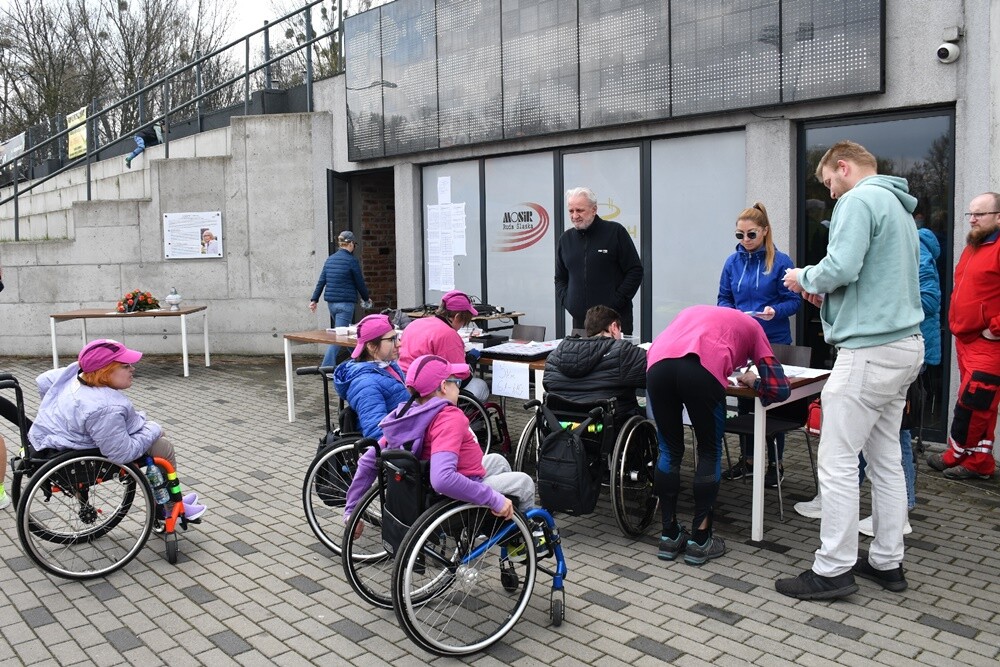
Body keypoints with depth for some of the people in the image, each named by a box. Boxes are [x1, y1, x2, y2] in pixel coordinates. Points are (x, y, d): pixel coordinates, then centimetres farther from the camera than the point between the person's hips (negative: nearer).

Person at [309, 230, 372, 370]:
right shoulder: (352, 261, -9)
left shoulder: (330, 259, 9)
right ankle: (327, 365, -10)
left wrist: (314, 299, 10)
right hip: (345, 303, -7)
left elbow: (321, 281, 7)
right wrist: (366, 299, 12)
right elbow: (360, 283, -4)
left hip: (331, 303, 7)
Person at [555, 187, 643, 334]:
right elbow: (560, 278, 23)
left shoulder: (615, 232, -1)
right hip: (580, 321, 4)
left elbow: (635, 271, -2)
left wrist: (616, 302, -9)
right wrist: (566, 300, 6)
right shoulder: (566, 239, 13)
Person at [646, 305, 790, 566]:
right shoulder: (752, 327, 32)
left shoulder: (692, 312, 43)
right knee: (709, 453, 16)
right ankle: (700, 541, 20)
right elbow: (780, 389, 23)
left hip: (658, 363, 3)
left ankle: (669, 537, 25)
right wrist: (753, 381, 42)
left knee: (669, 451, 19)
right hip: (702, 368, -3)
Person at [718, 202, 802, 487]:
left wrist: (775, 310, -26)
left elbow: (794, 301, -7)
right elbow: (723, 299, 8)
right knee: (744, 401, 13)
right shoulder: (733, 262, 5)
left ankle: (776, 464, 18)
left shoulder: (781, 261, -8)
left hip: (774, 342, -4)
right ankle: (747, 458, 26)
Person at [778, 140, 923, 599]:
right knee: (885, 460, 15)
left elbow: (841, 266, -23)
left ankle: (834, 570, 3)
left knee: (838, 461, -4)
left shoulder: (860, 200, -11)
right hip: (904, 344, 10)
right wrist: (828, 296, 16)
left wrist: (805, 277, -3)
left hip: (869, 350, -10)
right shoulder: (900, 207, 20)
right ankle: (887, 561, 23)